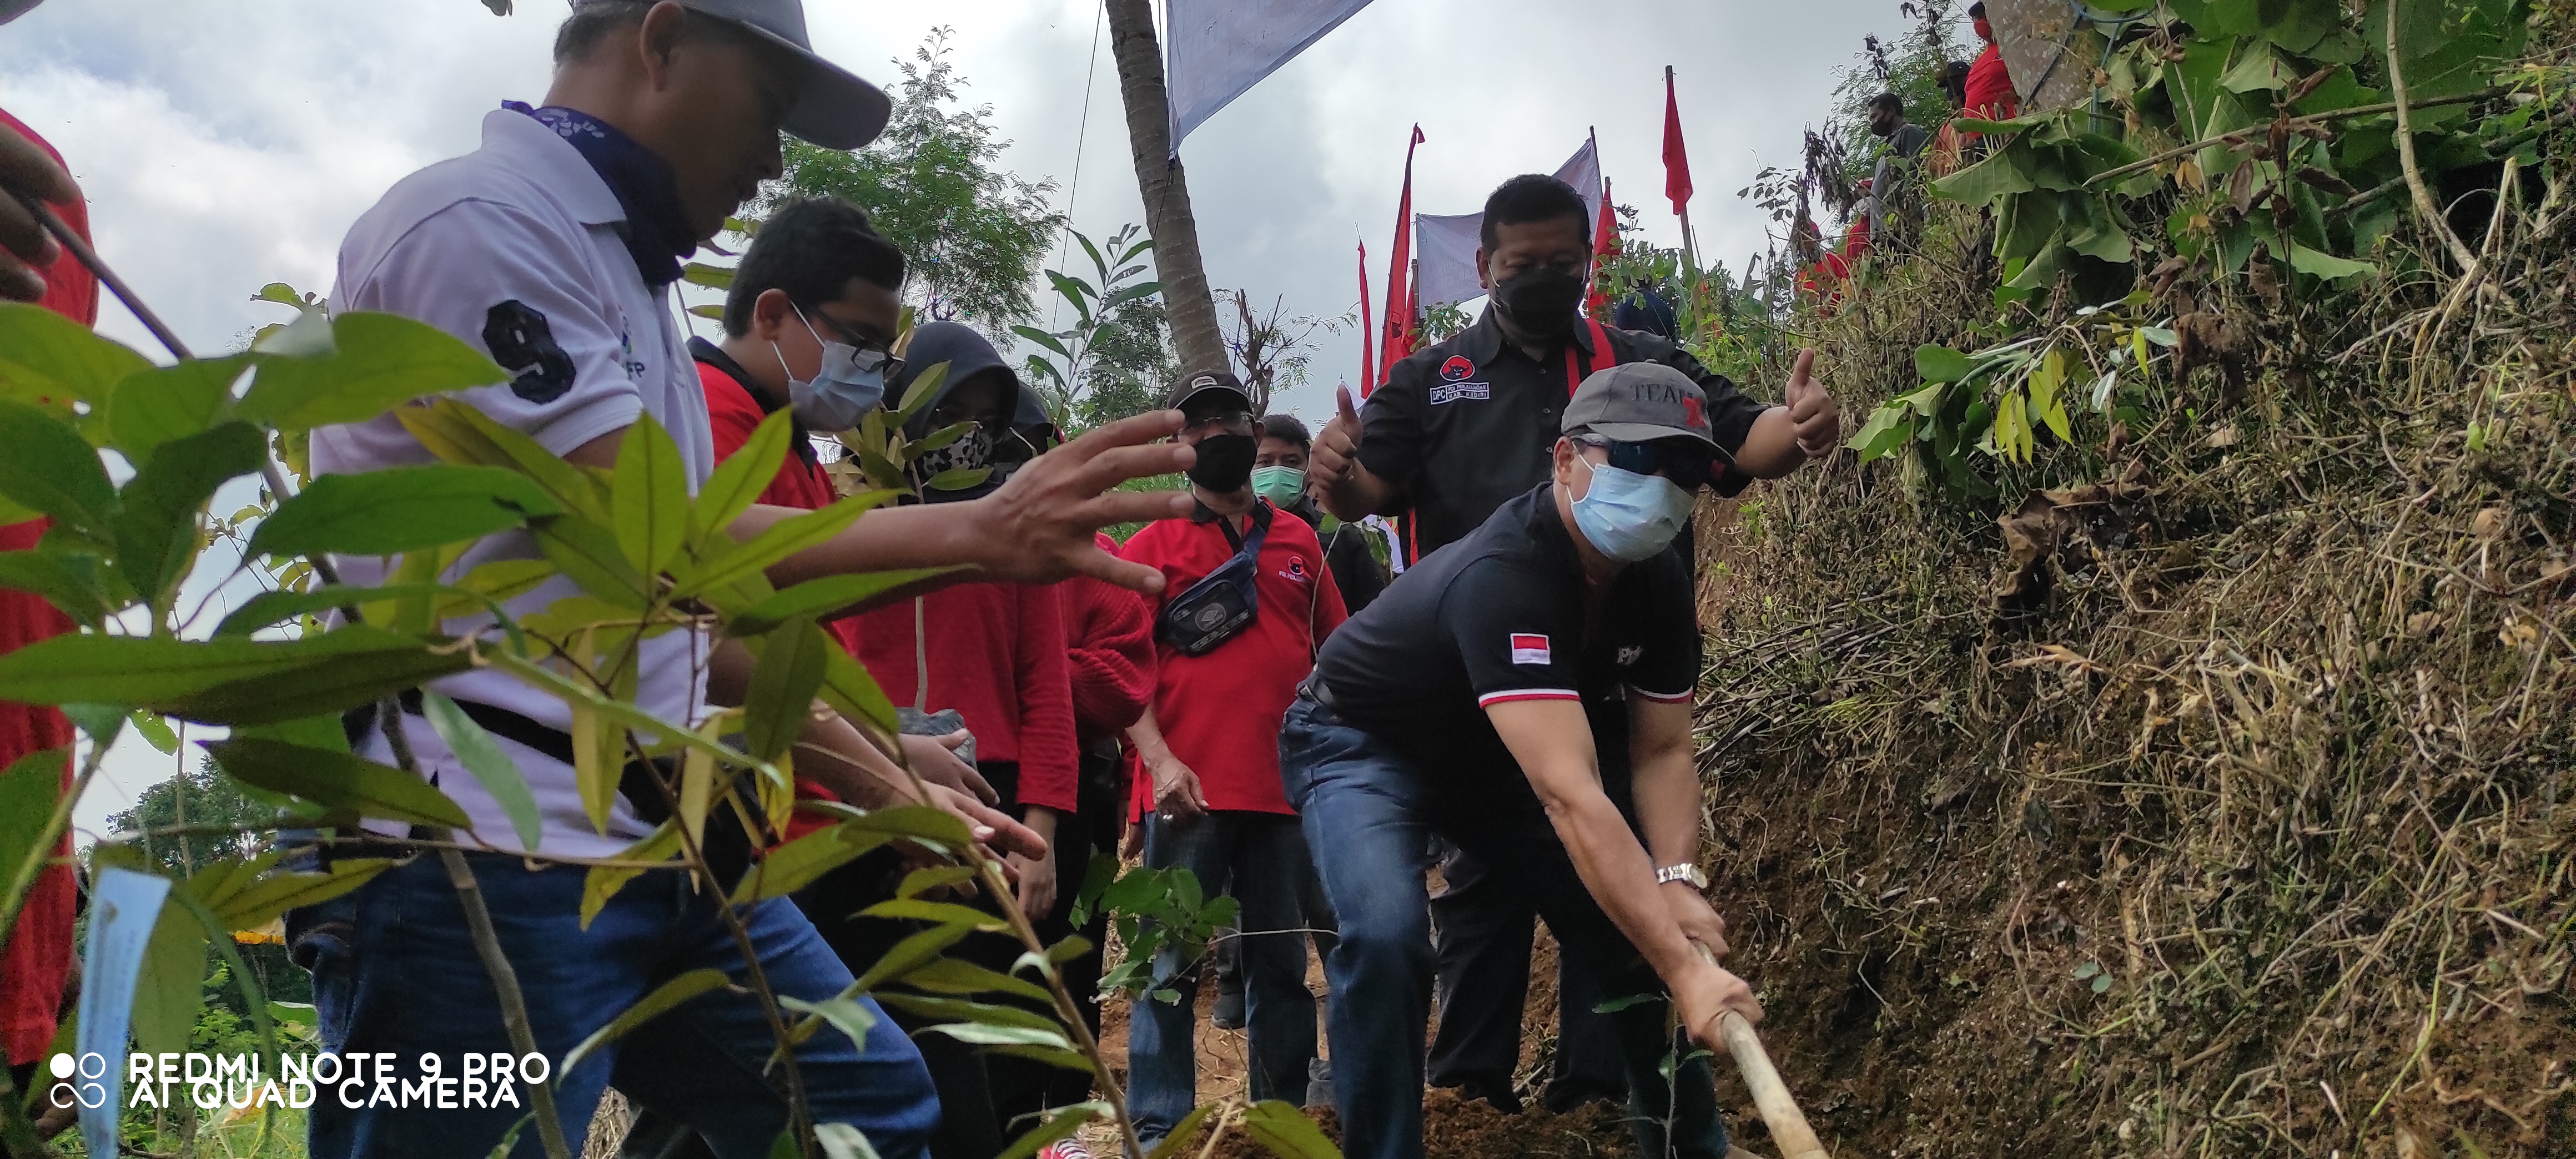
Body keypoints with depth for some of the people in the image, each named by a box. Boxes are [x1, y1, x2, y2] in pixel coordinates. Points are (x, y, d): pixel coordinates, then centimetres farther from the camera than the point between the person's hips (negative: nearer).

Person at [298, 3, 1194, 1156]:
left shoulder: (621, 270, 18)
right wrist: (981, 533, -20)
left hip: (657, 841, 9)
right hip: (484, 856, -9)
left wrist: (895, 791, 19)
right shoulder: (480, 219, -11)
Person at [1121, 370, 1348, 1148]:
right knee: (1173, 967, -2)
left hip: (1289, 788, 3)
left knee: (1284, 966, 10)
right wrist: (1159, 759, -15)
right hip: (1190, 791, -3)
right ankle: (1158, 1131, 5)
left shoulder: (1298, 541, 15)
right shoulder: (1152, 545, 6)